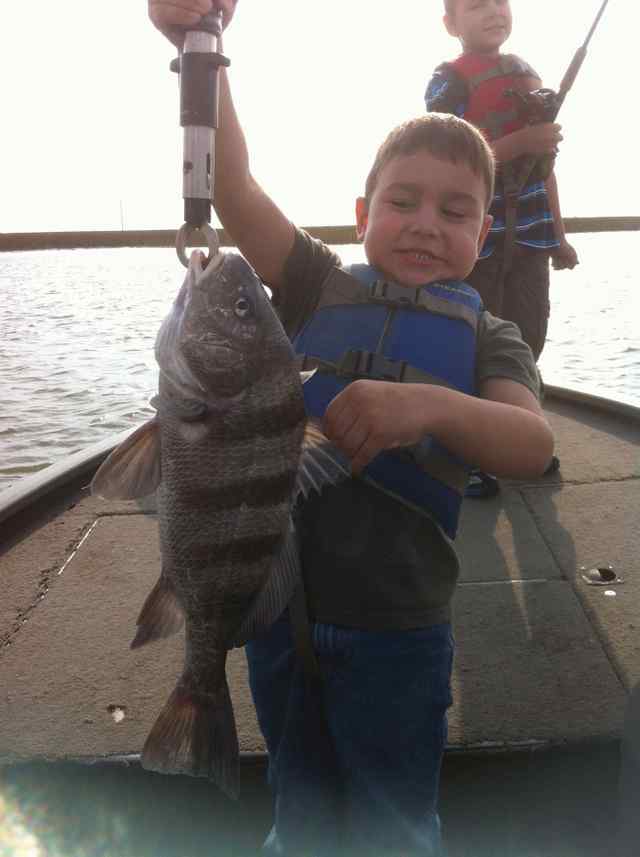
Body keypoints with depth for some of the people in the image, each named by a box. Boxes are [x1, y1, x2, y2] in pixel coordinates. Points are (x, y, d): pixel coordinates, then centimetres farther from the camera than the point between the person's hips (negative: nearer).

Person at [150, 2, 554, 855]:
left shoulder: (486, 337, -3)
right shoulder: (319, 288, 0)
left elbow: (533, 445, -20)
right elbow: (232, 184, -9)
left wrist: (429, 406, -39)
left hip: (395, 629, -1)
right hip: (278, 599, 2)